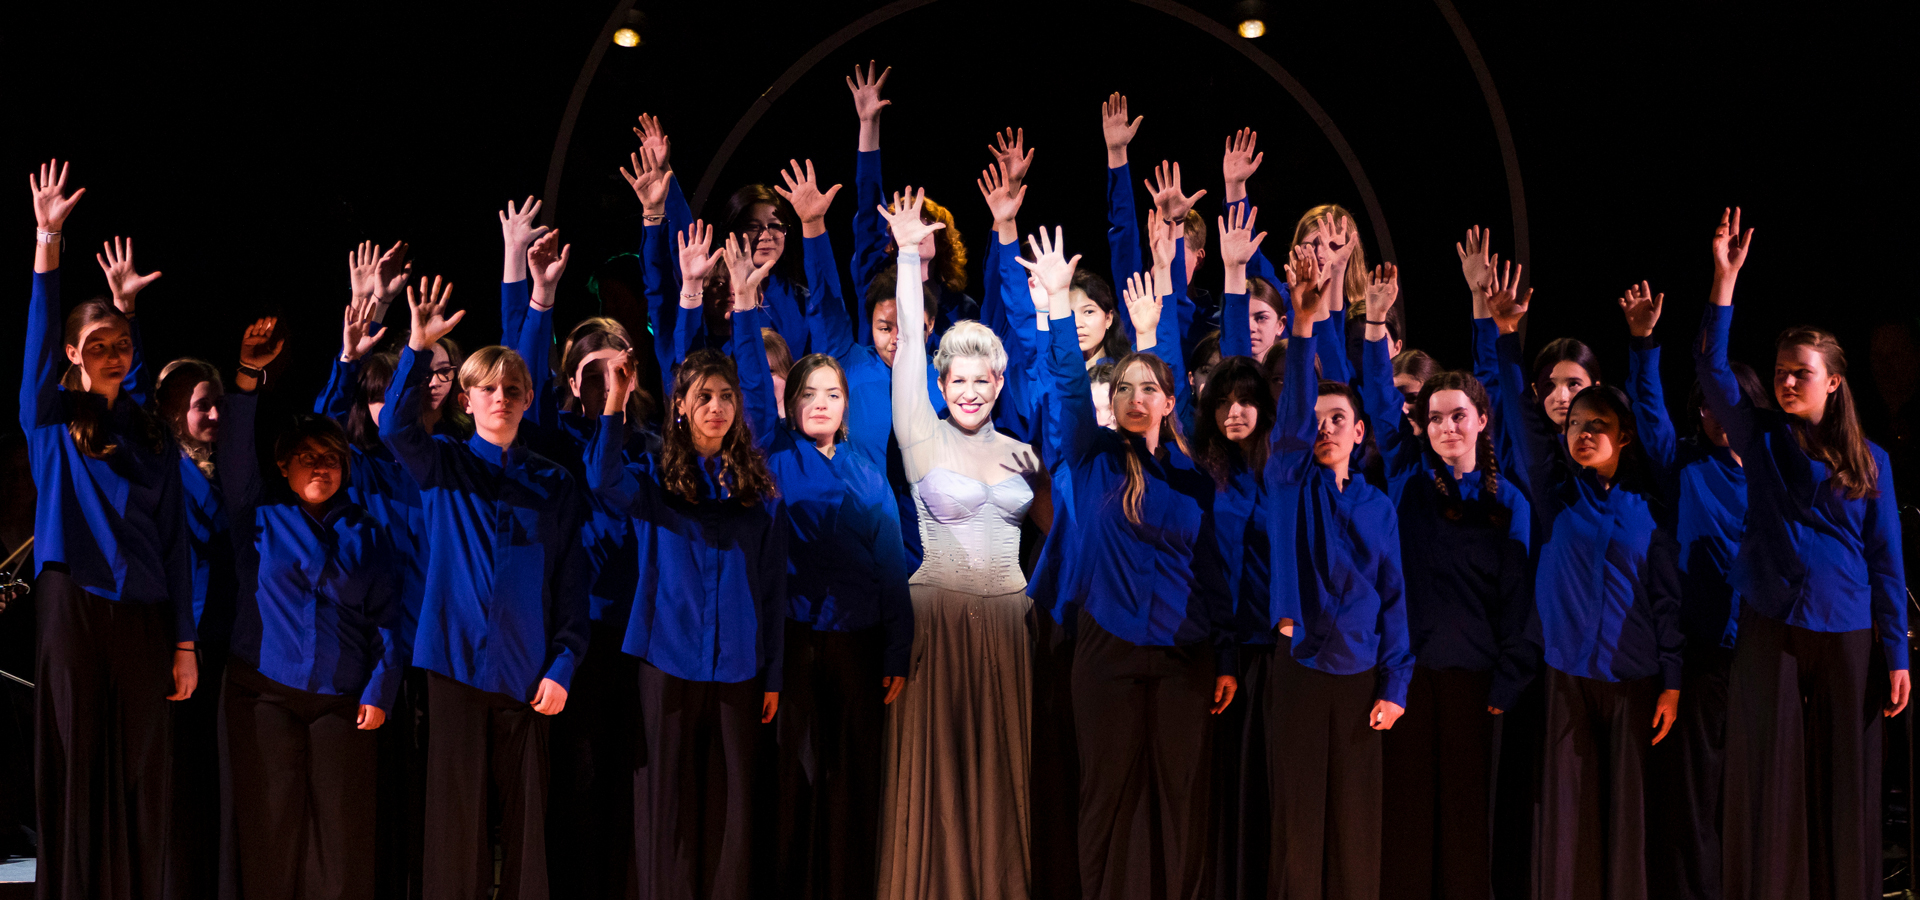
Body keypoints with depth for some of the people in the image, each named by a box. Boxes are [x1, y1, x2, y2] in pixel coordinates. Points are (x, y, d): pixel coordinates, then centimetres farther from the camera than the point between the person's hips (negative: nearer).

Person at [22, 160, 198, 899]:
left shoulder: (151, 442, 12)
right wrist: (47, 243, -20)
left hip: (142, 617, 3)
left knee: (139, 774, 3)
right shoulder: (51, 422, 5)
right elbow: (37, 341, -10)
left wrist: (184, 642, 4)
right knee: (74, 767, -2)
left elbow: (175, 545, 10)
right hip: (73, 608, -2)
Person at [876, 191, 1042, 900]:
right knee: (937, 760, 1)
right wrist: (908, 257, -13)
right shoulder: (923, 440, -3)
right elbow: (909, 345, -10)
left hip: (1007, 616, 4)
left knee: (1000, 759, 8)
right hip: (938, 611, -4)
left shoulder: (1021, 451, 9)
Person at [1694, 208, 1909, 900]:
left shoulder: (1869, 460, 6)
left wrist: (1896, 656, 0)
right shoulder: (1760, 439, 5)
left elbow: (1886, 561, 5)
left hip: (1846, 637, 0)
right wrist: (1725, 278, -16)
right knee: (1769, 786, 0)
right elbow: (1711, 369, -8)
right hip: (1770, 632, 0)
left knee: (1844, 788, 4)